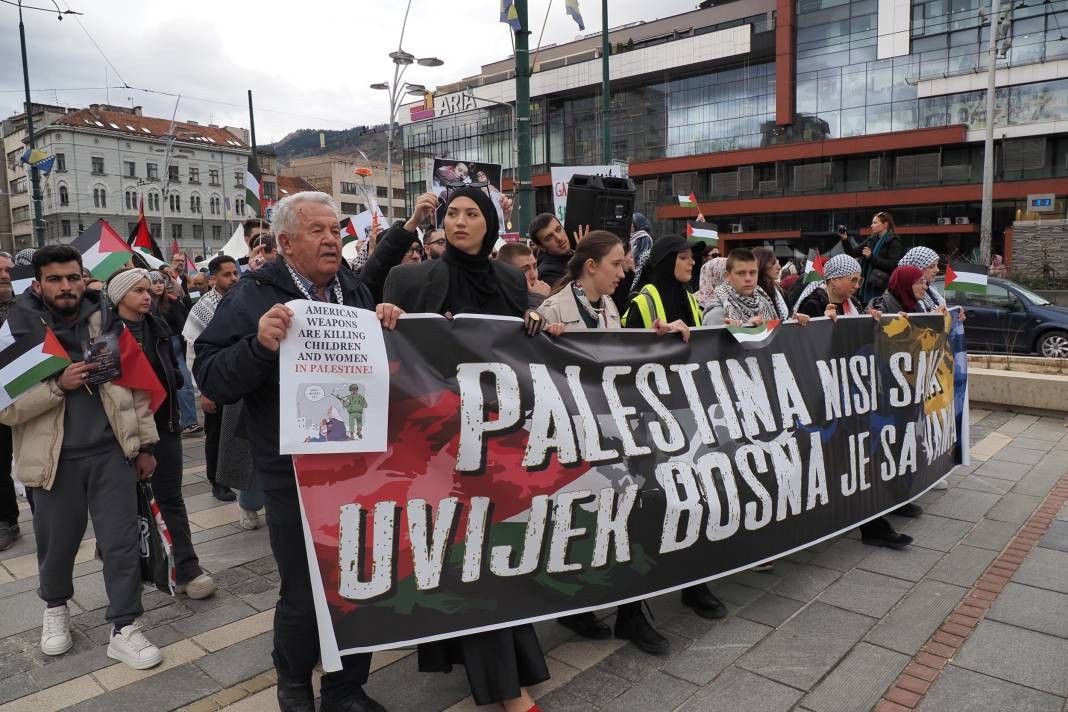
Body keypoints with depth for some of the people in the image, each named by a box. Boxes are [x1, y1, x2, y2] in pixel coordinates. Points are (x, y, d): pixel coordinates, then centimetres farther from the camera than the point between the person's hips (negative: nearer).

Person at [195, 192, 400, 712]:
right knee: (303, 596, 7)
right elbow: (211, 380, -10)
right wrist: (259, 344, -27)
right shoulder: (253, 297, -4)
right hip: (295, 476, -4)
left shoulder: (358, 293, 10)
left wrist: (388, 327, -4)